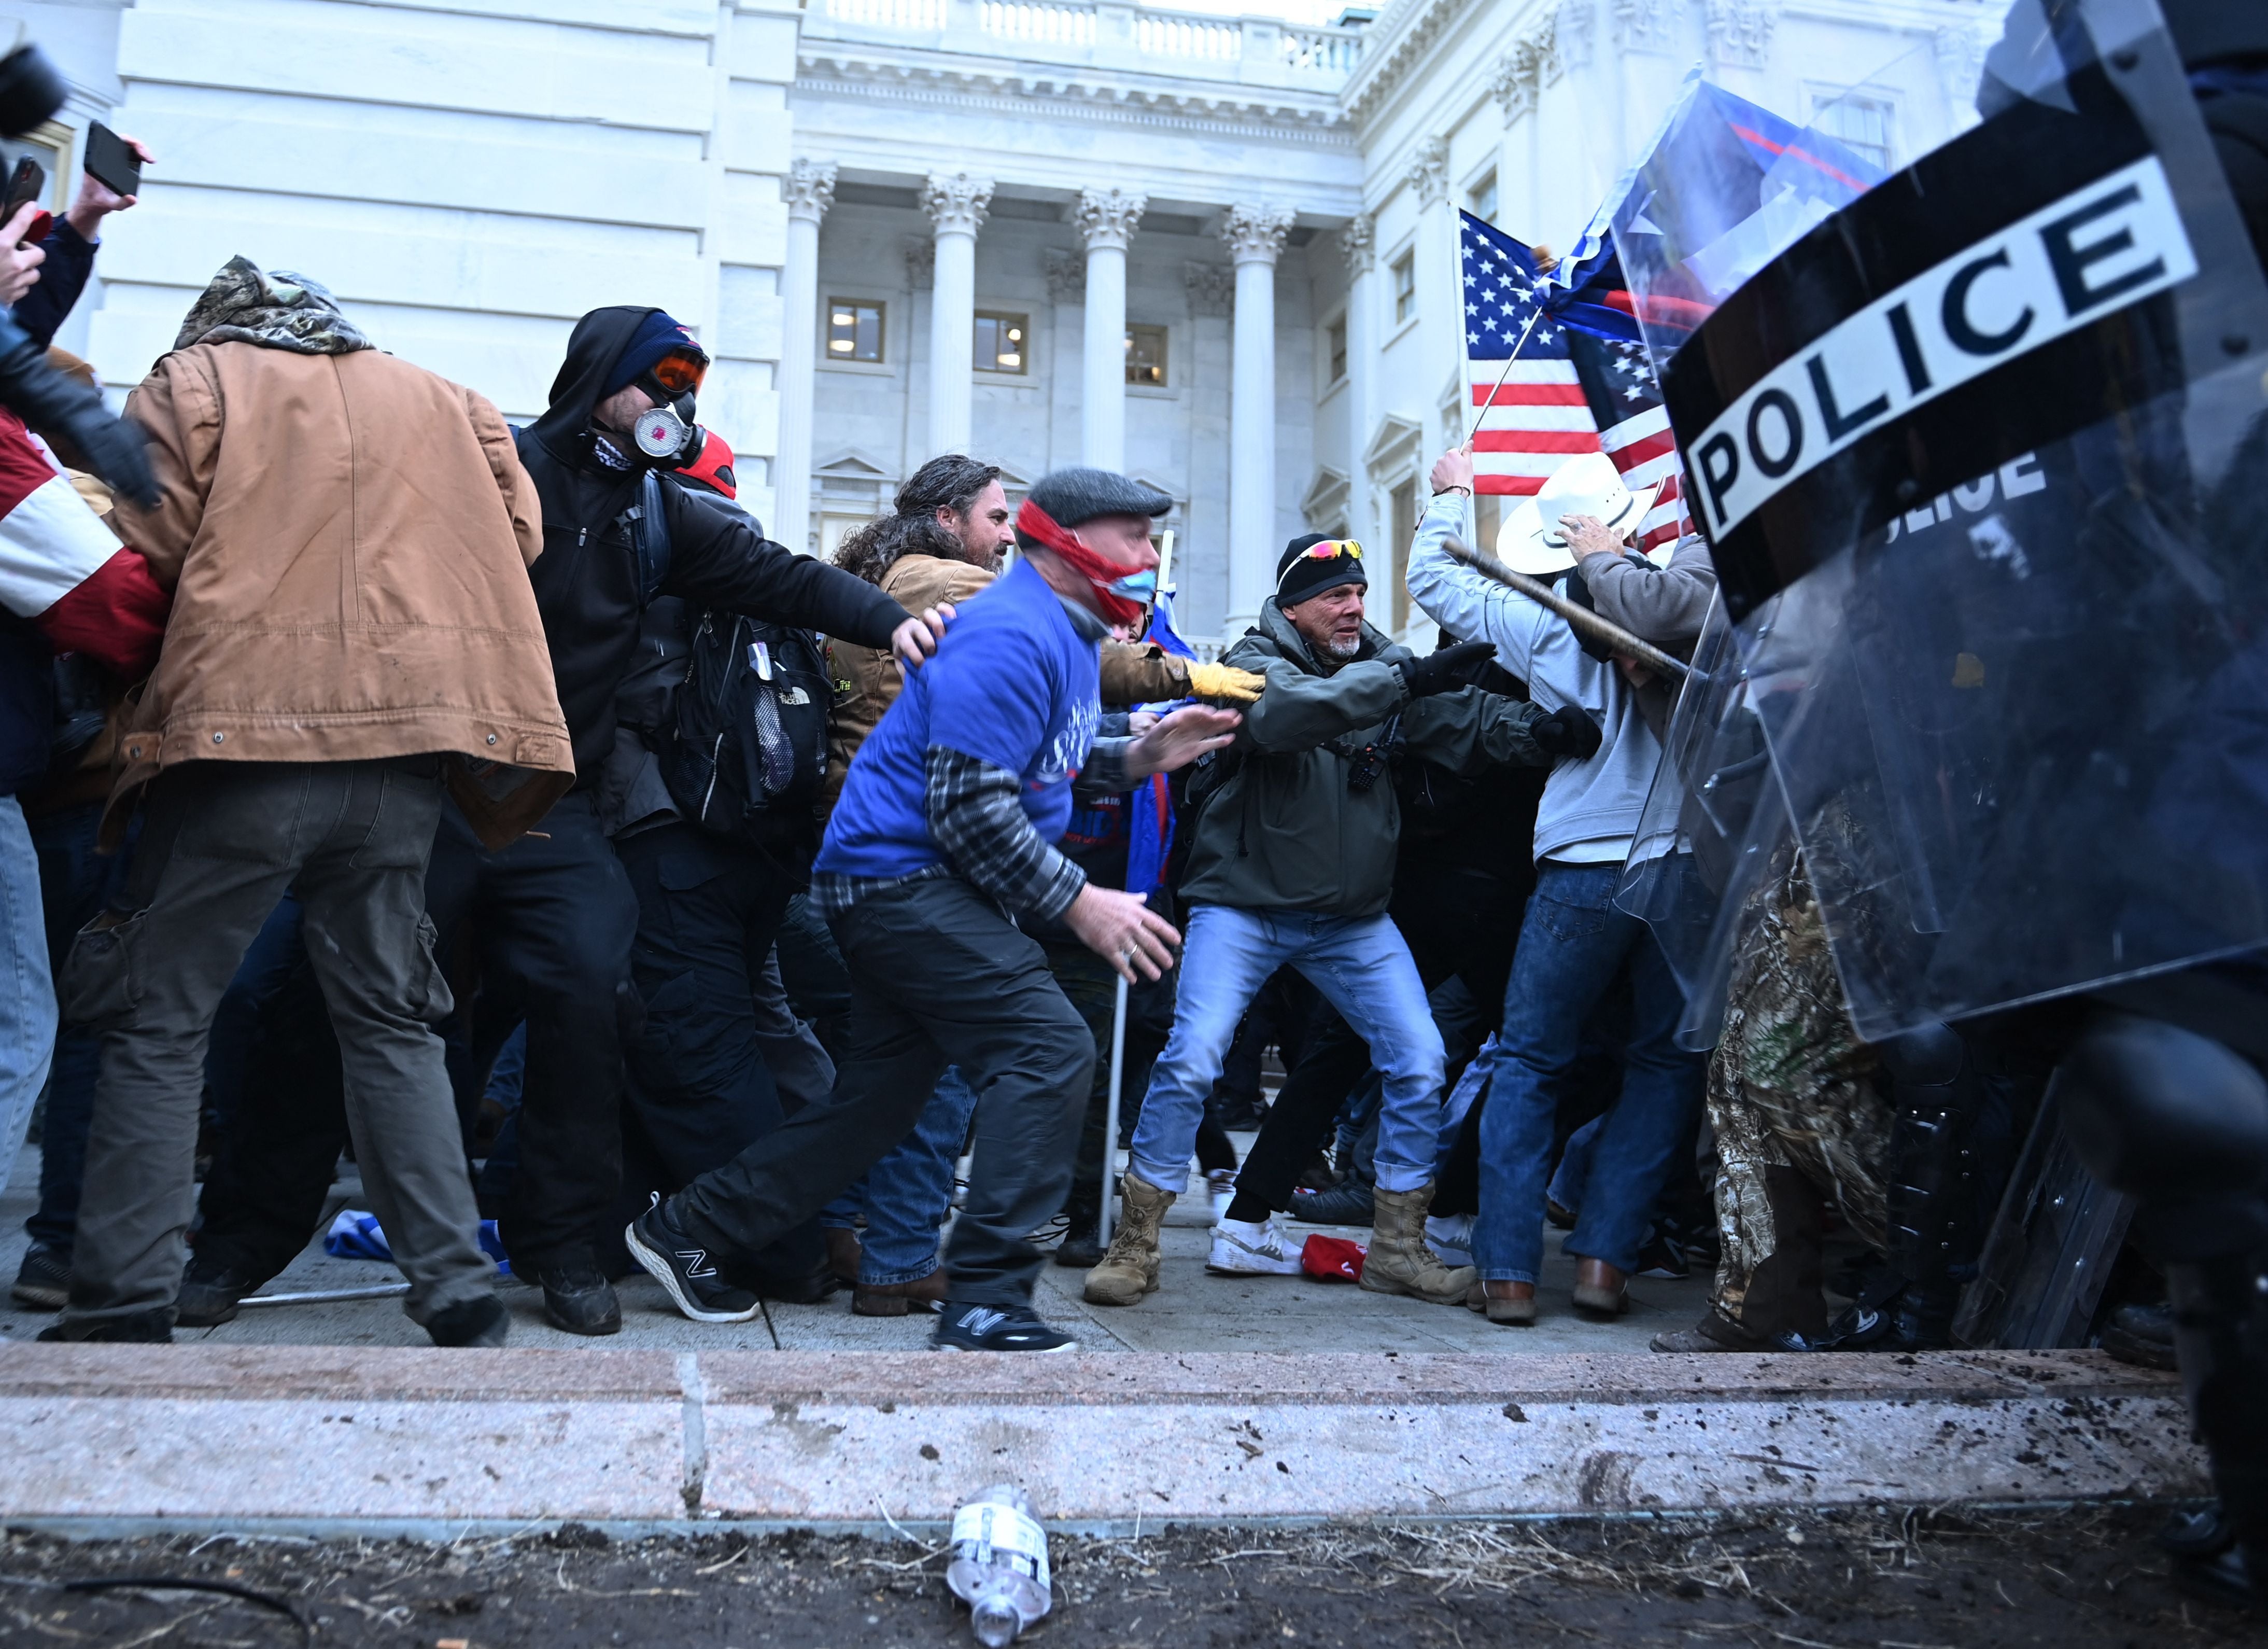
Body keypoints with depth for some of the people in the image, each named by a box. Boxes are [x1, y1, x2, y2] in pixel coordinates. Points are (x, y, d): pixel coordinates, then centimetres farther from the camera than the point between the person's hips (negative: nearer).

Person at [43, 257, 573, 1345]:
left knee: (158, 1023, 6)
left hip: (239, 731, -3)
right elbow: (515, 540, 10)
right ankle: (459, 1294, 10)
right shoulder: (443, 400, 19)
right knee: (391, 1020, 13)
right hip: (404, 741, 4)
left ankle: (125, 1304, 5)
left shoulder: (190, 381, 9)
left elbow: (147, 561, 0)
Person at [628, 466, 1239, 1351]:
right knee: (1049, 1049, -18)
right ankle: (986, 1302, -16)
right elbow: (970, 808, -23)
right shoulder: (1011, 636, -18)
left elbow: (1041, 764, 21)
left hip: (898, 885, 11)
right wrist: (1079, 902, -19)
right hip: (903, 873, -11)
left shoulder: (1066, 631, 16)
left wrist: (1136, 757, 6)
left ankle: (685, 1233, 24)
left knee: (880, 1097, 13)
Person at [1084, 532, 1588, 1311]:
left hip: (1353, 917, 5)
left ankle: (1398, 1247, 14)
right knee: (1190, 1060, -14)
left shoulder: (1381, 663, 6)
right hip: (1244, 904, -5)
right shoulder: (1257, 661, -9)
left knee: (1419, 1062, 0)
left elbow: (1465, 719, -6)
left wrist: (1541, 728, -26)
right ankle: (1135, 1244, 1)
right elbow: (1284, 713, -32)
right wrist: (1403, 678, -41)